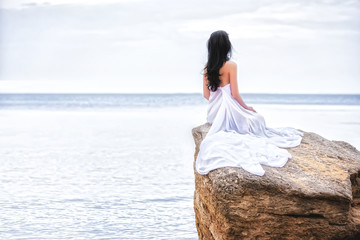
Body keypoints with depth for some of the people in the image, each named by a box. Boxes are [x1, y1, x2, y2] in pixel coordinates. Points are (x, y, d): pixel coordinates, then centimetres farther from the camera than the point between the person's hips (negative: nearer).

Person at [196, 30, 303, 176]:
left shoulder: (207, 67, 1)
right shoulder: (230, 66, -16)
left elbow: (206, 94, 7)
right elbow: (235, 95, -14)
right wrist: (247, 108, 2)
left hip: (214, 112, 7)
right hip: (229, 108, -7)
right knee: (258, 119, 17)